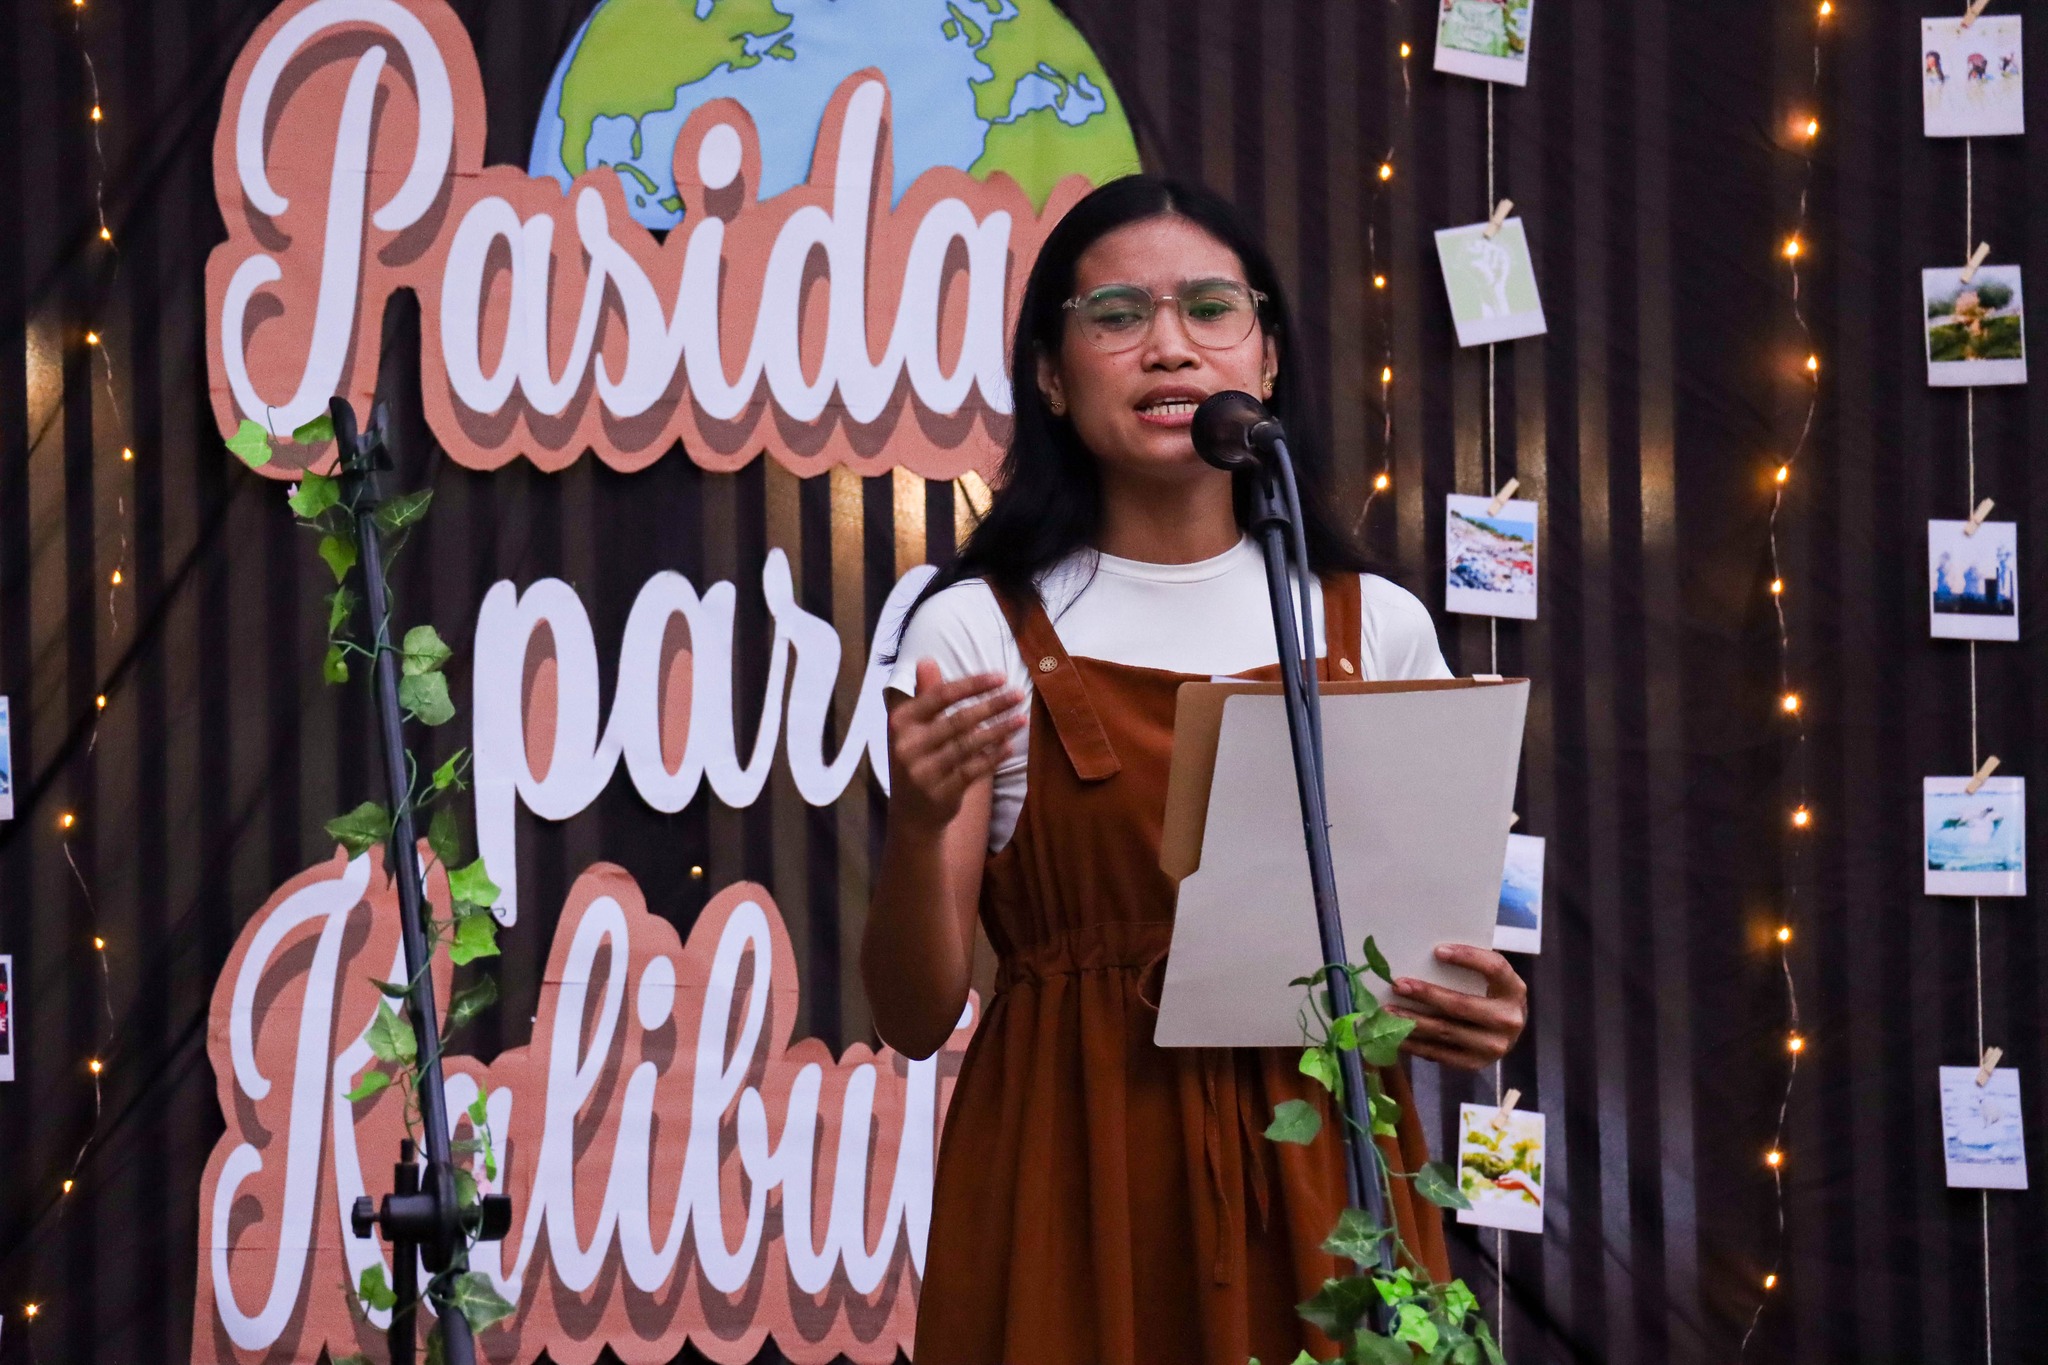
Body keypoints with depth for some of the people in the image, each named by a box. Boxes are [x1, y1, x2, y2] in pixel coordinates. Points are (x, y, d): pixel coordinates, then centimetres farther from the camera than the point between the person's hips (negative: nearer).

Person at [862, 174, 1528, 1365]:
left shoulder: (1377, 627, 5)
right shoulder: (975, 632, -2)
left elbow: (1433, 943, 13)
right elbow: (917, 1018, -4)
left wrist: (1472, 1013, -9)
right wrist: (918, 822, -22)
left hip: (1318, 1177, 2)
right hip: (1074, 1184, -2)